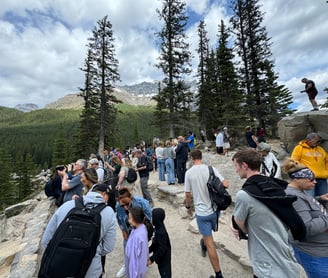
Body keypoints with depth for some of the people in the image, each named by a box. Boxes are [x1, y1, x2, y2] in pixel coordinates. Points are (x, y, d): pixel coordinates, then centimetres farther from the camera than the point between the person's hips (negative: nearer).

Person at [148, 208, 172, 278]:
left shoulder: (160, 232, -34)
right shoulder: (158, 228, -5)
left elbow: (161, 249, -29)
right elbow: (155, 244, 9)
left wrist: (152, 259, -22)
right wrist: (148, 250, 12)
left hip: (163, 258, -8)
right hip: (161, 258, 8)